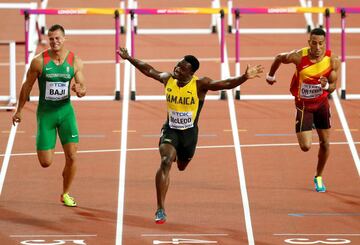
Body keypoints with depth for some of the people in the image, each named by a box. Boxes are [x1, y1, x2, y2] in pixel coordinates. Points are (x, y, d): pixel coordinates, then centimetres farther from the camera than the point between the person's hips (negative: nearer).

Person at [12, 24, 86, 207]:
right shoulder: (39, 61, -10)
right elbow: (27, 86, 3)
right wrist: (19, 110, 8)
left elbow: (83, 89, 1)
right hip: (45, 113, -1)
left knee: (71, 156, -8)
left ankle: (65, 194, 15)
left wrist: (80, 90, -24)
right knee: (45, 163, -4)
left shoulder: (75, 61, -4)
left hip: (66, 111, 2)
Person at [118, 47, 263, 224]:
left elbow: (226, 84, -27)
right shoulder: (168, 79, -9)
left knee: (182, 167, 23)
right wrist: (129, 58, 12)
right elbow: (149, 70, 7)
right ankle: (160, 211, -23)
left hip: (189, 132, 0)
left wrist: (244, 77, -42)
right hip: (170, 130, 0)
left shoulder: (200, 85, -19)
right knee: (165, 162, -24)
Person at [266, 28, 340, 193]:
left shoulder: (332, 60, -20)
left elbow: (333, 87, -11)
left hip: (322, 103, 2)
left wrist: (326, 86, -35)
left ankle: (319, 177, 30)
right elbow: (279, 58, -4)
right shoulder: (299, 57, -25)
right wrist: (271, 76, 12)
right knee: (305, 147, -8)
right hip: (303, 104, -2)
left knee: (325, 143, 6)